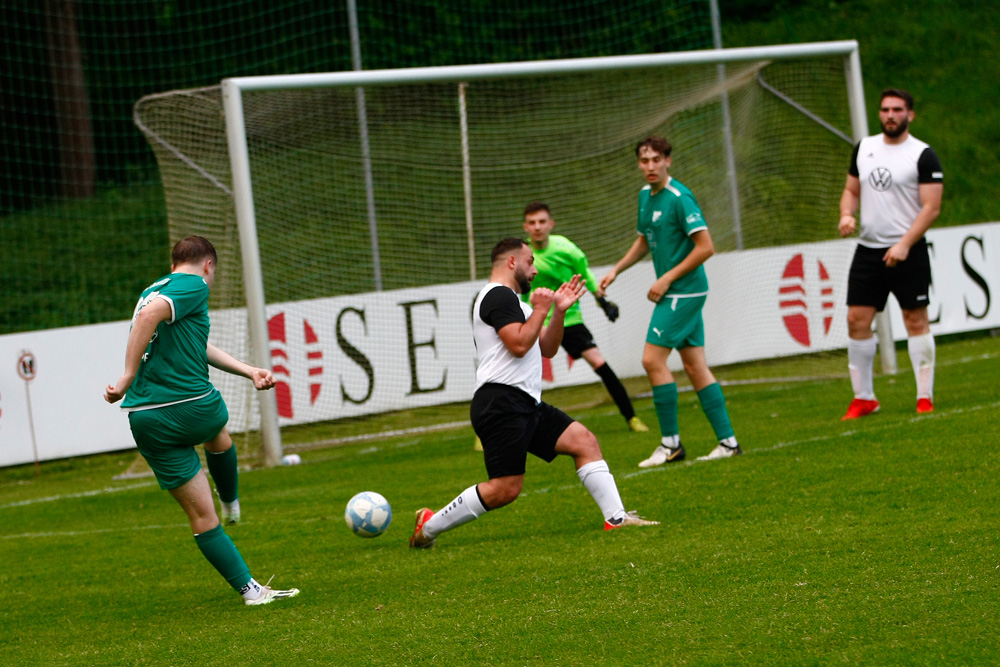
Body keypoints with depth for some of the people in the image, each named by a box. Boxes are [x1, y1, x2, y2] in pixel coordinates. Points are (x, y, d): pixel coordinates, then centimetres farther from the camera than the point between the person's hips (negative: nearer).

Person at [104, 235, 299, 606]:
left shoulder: (153, 289, 20)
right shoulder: (194, 286, -4)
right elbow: (150, 314, -23)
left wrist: (249, 371, 22)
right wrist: (128, 377, -21)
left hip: (145, 419, 6)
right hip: (194, 408, -6)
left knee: (201, 517, 10)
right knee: (218, 435, 34)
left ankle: (249, 589, 11)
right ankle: (231, 505, 57)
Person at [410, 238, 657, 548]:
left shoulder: (511, 301, 25)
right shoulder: (499, 296, -9)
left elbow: (547, 348, 23)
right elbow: (519, 345, -20)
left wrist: (560, 312, 11)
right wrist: (540, 310, -8)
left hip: (526, 405, 11)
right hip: (501, 403, -11)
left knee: (584, 441, 1)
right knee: (505, 488, -13)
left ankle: (616, 517, -2)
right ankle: (430, 525, -3)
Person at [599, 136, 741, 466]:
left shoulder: (679, 198, -16)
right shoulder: (645, 195, 12)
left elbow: (705, 247, -19)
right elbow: (644, 241, 27)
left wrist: (667, 279, -17)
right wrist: (615, 271, 17)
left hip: (684, 291, -9)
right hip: (678, 293, 9)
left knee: (653, 359, -10)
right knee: (695, 365, 7)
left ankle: (671, 443, -3)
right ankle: (728, 441, 9)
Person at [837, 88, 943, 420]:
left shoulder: (923, 155, -6)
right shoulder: (864, 147, 12)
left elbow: (931, 207, -11)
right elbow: (851, 190, 21)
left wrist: (904, 245, -19)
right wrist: (847, 214, -1)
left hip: (907, 252, -5)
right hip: (868, 250, 5)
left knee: (916, 320, -3)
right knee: (857, 319, 0)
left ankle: (925, 397, 2)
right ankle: (863, 397, 9)